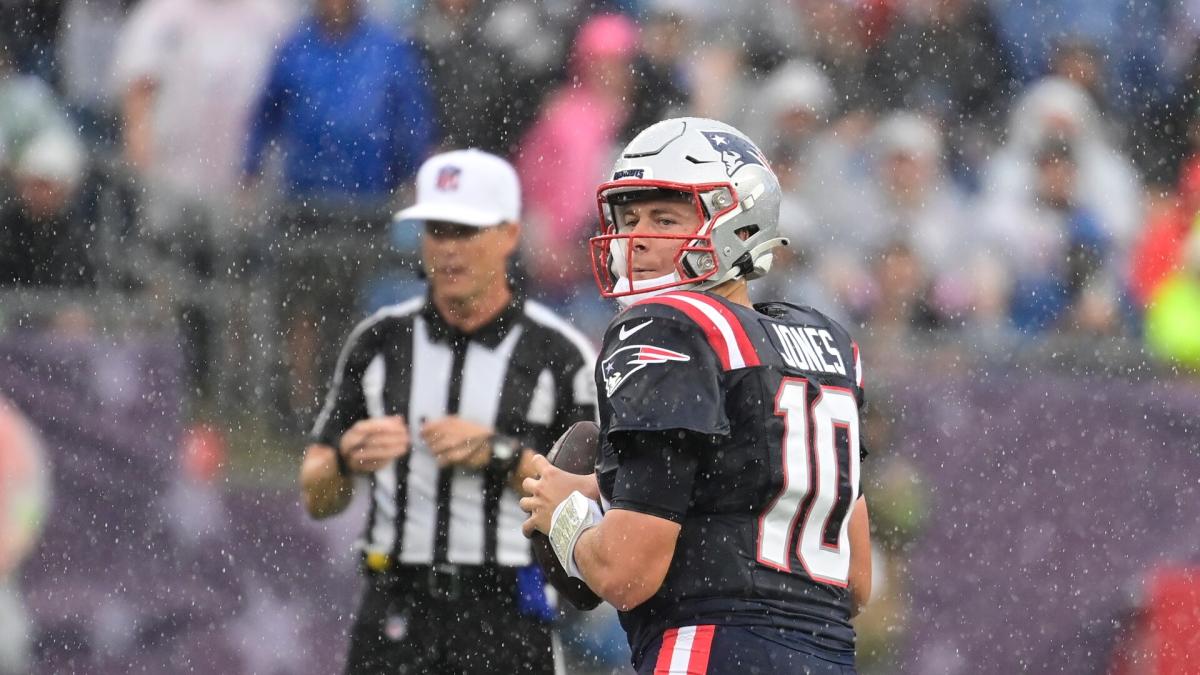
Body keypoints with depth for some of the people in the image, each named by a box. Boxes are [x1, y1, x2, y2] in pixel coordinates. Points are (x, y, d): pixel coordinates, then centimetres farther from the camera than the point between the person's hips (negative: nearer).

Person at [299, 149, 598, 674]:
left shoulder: (561, 356, 1)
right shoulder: (378, 343, 10)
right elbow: (317, 499, 11)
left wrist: (499, 455, -14)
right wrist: (348, 459, -11)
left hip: (506, 616, -2)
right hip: (394, 615, 3)